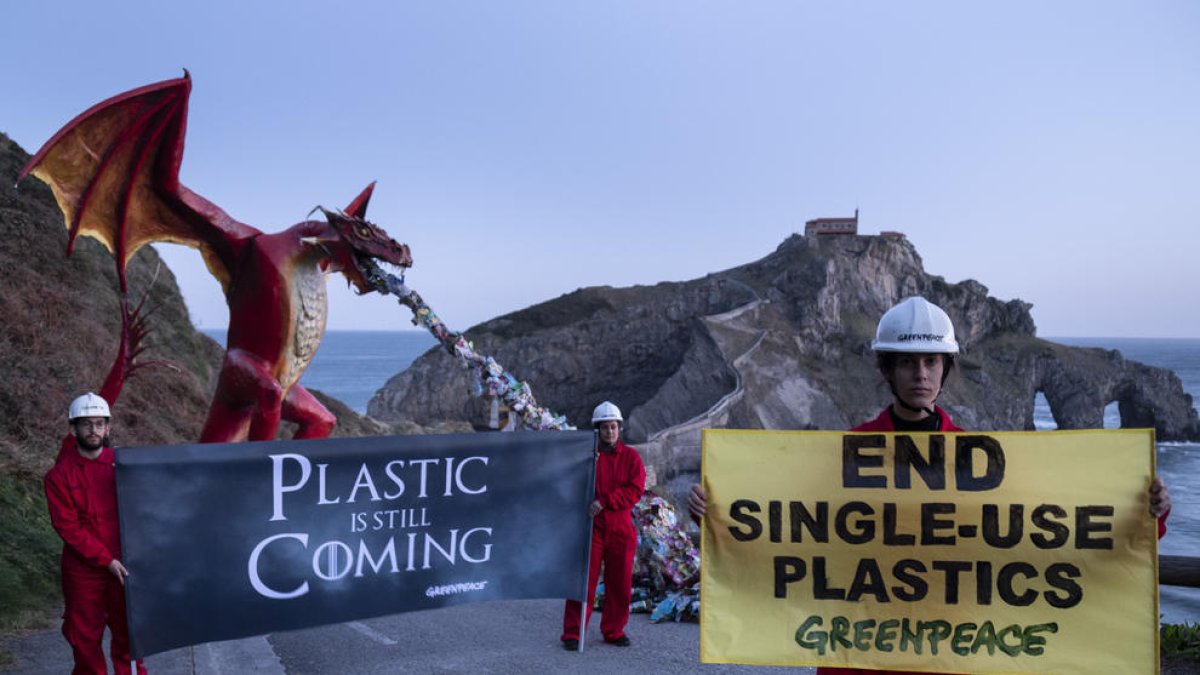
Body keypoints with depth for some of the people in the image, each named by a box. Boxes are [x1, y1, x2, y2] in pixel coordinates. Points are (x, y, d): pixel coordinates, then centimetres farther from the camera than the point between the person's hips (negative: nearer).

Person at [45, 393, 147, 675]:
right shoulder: (59, 476, -7)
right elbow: (67, 527, -11)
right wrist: (106, 560, -16)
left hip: (124, 566, 2)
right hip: (84, 570, -1)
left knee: (127, 631, 12)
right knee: (85, 635, 11)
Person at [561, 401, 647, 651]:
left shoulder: (631, 457, 4)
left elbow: (636, 490, -7)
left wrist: (605, 501, -17)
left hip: (620, 529, 2)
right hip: (591, 526, -2)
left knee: (620, 583, 10)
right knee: (584, 581, -3)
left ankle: (614, 631, 24)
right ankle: (572, 634, 5)